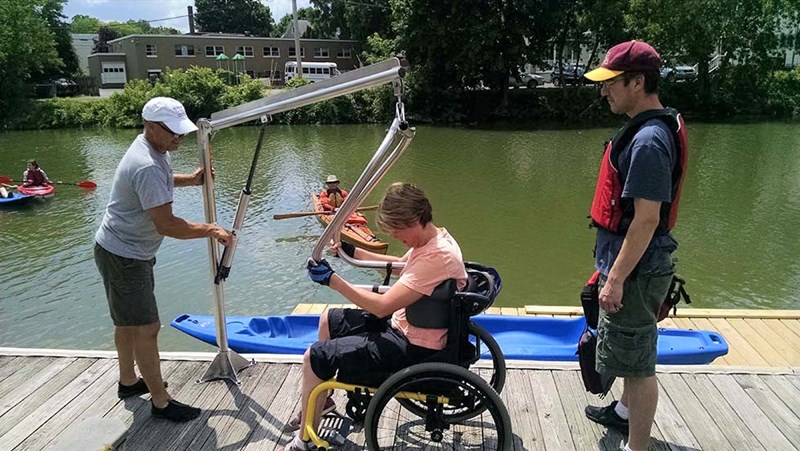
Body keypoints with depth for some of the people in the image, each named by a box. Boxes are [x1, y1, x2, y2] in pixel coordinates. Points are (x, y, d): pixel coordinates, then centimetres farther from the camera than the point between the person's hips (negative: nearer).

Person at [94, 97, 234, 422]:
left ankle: (128, 382, 40)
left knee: (128, 321, 22)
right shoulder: (147, 166, -29)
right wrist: (211, 231, -22)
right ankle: (161, 403, 5)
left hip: (128, 251, 11)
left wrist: (189, 179, 9)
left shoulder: (154, 148, 2)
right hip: (123, 257, -11)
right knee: (147, 328, -5)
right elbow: (166, 225, -30)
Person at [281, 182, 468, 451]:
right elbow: (400, 265, 20)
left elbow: (381, 306, -31)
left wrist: (332, 279, -24)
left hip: (411, 348, -10)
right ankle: (322, 399, 35)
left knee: (315, 356, -9)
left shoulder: (436, 256, -31)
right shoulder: (434, 238, 0)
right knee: (328, 321, 21)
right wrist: (353, 252, 16)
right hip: (401, 325, 10)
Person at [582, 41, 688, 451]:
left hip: (636, 270, -11)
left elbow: (646, 220, -26)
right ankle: (627, 411, 47)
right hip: (633, 264, 11)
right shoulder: (652, 127, 8)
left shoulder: (649, 141, -23)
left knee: (637, 359, 2)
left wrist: (616, 278, -21)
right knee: (634, 352, 26)